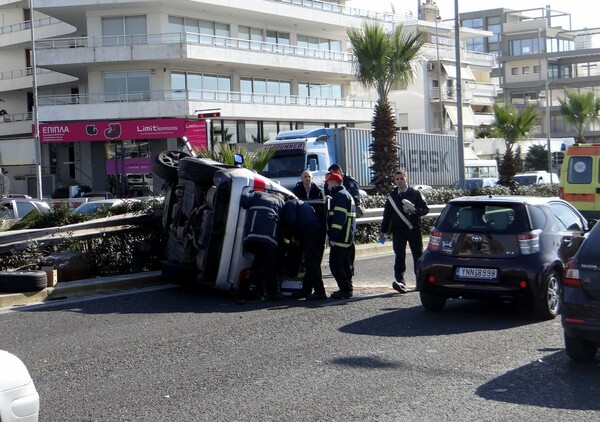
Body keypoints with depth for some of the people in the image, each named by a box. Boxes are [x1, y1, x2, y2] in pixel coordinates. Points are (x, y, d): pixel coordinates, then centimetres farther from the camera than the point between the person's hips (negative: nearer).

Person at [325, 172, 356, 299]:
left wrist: (333, 236, -24)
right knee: (344, 263, 15)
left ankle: (345, 290, -10)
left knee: (335, 264, -9)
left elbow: (339, 218, -22)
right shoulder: (347, 195, 22)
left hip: (340, 238, -11)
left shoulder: (339, 195, -13)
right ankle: (347, 289, 19)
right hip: (347, 238, 11)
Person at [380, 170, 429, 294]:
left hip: (414, 229, -1)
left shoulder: (415, 194, 5)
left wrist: (415, 210, -18)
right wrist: (384, 230, 9)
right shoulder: (391, 196, 12)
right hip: (398, 231, 1)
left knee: (418, 255, 6)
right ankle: (400, 280, -16)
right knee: (399, 256, -9)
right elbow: (387, 214, 14)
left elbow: (425, 209, 1)